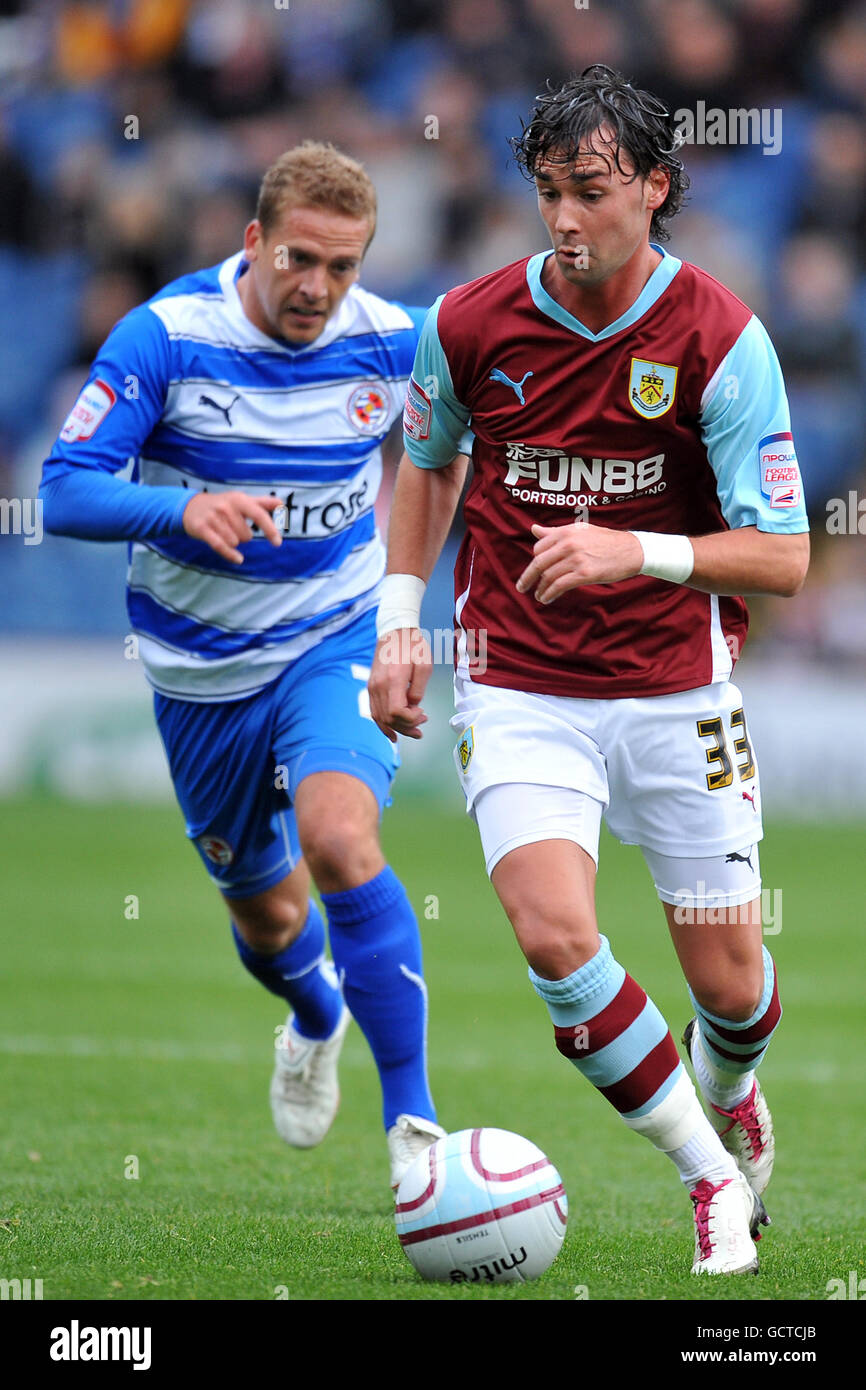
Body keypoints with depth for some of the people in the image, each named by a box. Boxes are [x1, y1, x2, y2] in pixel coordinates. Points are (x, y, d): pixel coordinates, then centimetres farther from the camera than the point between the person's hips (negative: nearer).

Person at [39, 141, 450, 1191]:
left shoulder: (389, 342, -9)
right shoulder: (164, 336, -17)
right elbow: (64, 488, -21)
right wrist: (182, 510, -39)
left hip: (332, 645, -1)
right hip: (202, 672, 1)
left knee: (340, 840, -29)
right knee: (266, 919, 16)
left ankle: (412, 1123, -26)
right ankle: (317, 1020, 54)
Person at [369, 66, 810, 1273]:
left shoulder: (720, 339, -12)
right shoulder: (469, 324, -4)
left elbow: (785, 557, -14)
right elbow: (427, 464, 17)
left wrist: (635, 550, -28)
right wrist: (398, 623, 8)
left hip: (676, 692, -1)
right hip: (516, 691, 1)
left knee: (728, 980, 3)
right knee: (554, 933, -21)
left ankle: (727, 1100, 42)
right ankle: (712, 1176, -2)